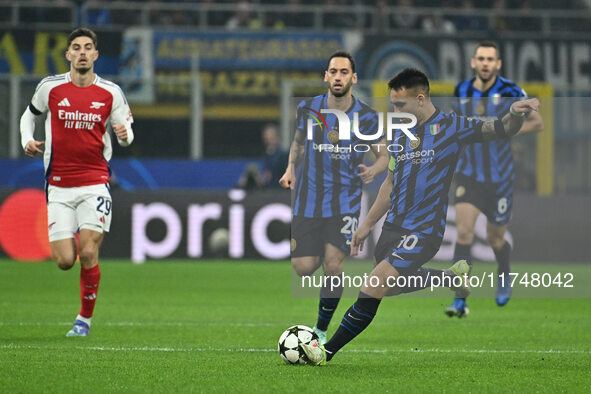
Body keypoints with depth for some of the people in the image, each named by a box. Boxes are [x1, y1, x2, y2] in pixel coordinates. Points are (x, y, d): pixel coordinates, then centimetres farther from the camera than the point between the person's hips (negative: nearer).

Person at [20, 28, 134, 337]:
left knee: (88, 253, -13)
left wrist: (124, 135, -14)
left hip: (95, 183, -1)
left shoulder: (110, 93, 0)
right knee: (65, 261, -5)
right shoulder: (50, 87, 0)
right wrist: (27, 140, -1)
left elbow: (125, 129, 10)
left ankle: (85, 319, 5)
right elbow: (29, 114, 18)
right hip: (59, 185, 1)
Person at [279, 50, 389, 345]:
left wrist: (373, 170, -19)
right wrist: (291, 169, 1)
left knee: (333, 266, -11)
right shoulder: (308, 109, -2)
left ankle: (321, 330, 5)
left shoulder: (366, 116, -6)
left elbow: (383, 155, 4)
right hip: (308, 199, 1)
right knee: (303, 268, -5)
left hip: (345, 203, -1)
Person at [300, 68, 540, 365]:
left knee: (372, 290, -16)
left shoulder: (450, 127, -8)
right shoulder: (401, 134, 11)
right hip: (393, 227, 8)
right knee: (388, 286, 20)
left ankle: (328, 352, -8)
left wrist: (515, 113, -36)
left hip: (423, 230, -8)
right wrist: (367, 225, 23)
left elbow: (500, 129, -13)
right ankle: (452, 275, 35)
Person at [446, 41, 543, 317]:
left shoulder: (510, 92, -10)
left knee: (496, 240, 11)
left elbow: (537, 123, -3)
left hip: (499, 177, -1)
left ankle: (505, 276, 46)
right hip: (468, 175, 1)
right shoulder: (462, 91, 1)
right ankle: (460, 301, -18)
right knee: (464, 232, -16)